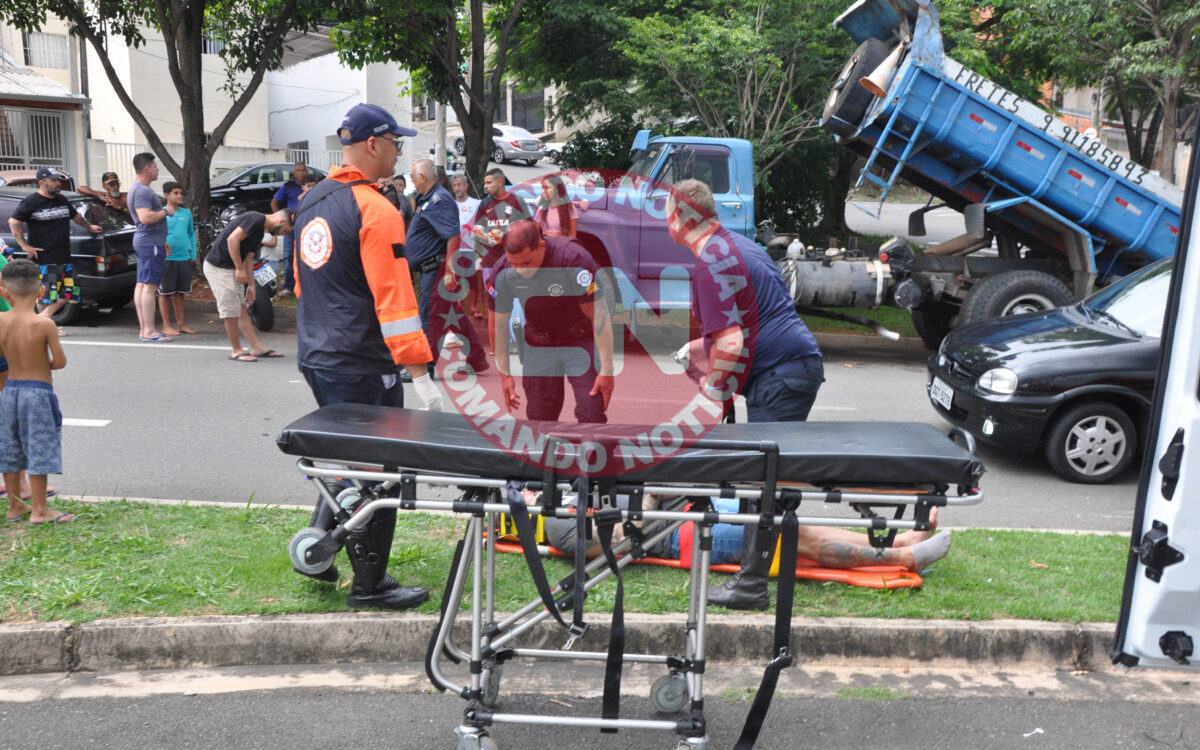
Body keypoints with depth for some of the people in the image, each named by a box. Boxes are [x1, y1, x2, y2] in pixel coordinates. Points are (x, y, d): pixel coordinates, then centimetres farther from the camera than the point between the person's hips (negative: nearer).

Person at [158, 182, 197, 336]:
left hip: (184, 258, 4)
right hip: (166, 259, -4)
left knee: (180, 292, 12)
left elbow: (191, 234, 16)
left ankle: (180, 324, 20)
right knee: (165, 293, 2)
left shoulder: (186, 213, 11)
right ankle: (166, 326, 9)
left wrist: (193, 254, 11)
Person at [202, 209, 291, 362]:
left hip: (231, 268, 10)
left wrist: (251, 285, 18)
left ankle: (257, 347, 15)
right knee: (231, 311, -4)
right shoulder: (255, 219, -16)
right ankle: (237, 351, 6)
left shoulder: (261, 230, 15)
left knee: (242, 309, 11)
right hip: (217, 267, -10)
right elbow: (232, 239, -24)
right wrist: (239, 269, -18)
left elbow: (249, 259, 19)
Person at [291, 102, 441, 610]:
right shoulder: (375, 211, -16)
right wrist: (421, 375, -20)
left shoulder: (312, 202, 13)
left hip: (316, 359, 9)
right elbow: (394, 301, -21)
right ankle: (369, 585, 12)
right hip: (361, 369, -9)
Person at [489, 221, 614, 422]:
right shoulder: (503, 271, -14)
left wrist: (607, 370, -21)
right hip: (539, 346, 3)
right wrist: (504, 373, 1)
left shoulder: (573, 258, -26)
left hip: (582, 341, -3)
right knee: (539, 418, 3)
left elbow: (599, 316, -22)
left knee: (592, 416, -13)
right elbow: (498, 324, 0)